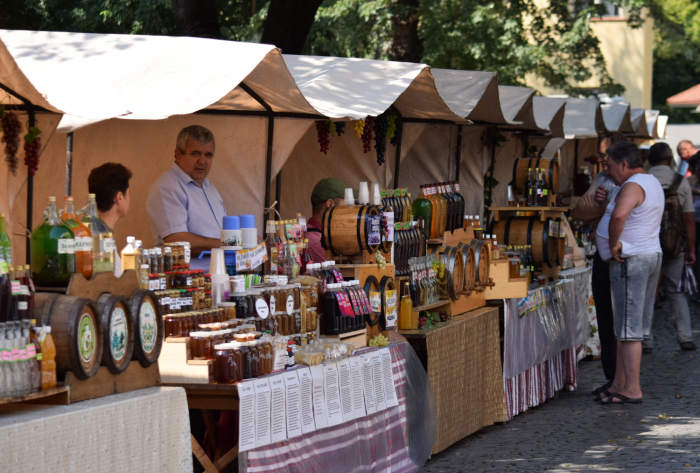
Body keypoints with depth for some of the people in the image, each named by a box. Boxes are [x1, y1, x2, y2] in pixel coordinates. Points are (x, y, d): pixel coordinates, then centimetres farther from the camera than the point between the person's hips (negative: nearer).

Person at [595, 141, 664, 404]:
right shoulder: (652, 183, 17)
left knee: (628, 328, -8)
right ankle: (619, 385, 17)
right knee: (630, 327, 12)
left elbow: (619, 216, -35)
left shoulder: (632, 186, -16)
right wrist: (606, 203, 10)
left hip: (629, 260, -10)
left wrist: (614, 244, -22)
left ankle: (632, 390, -7)